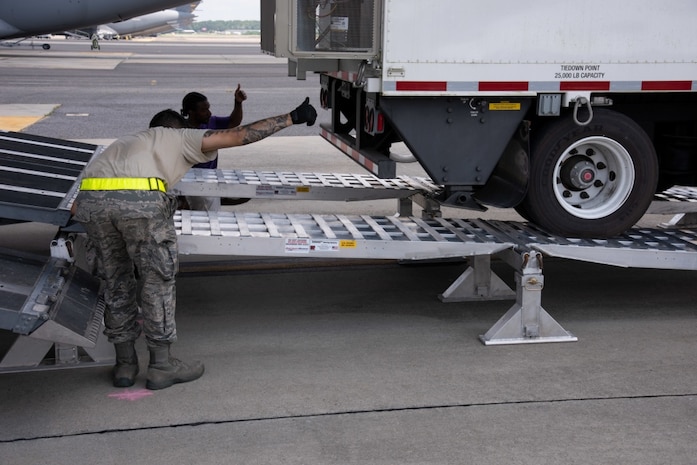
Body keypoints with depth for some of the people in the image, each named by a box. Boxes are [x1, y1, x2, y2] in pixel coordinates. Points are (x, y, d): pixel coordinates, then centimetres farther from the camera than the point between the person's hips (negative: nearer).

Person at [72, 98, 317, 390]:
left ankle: (125, 364, 28)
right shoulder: (181, 137, 27)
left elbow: (76, 207, 29)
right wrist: (292, 118, 25)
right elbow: (241, 135, 19)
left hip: (89, 200, 6)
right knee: (157, 279, 11)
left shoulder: (127, 143, 40)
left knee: (116, 281, 20)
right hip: (140, 199, -5)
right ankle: (161, 366, 19)